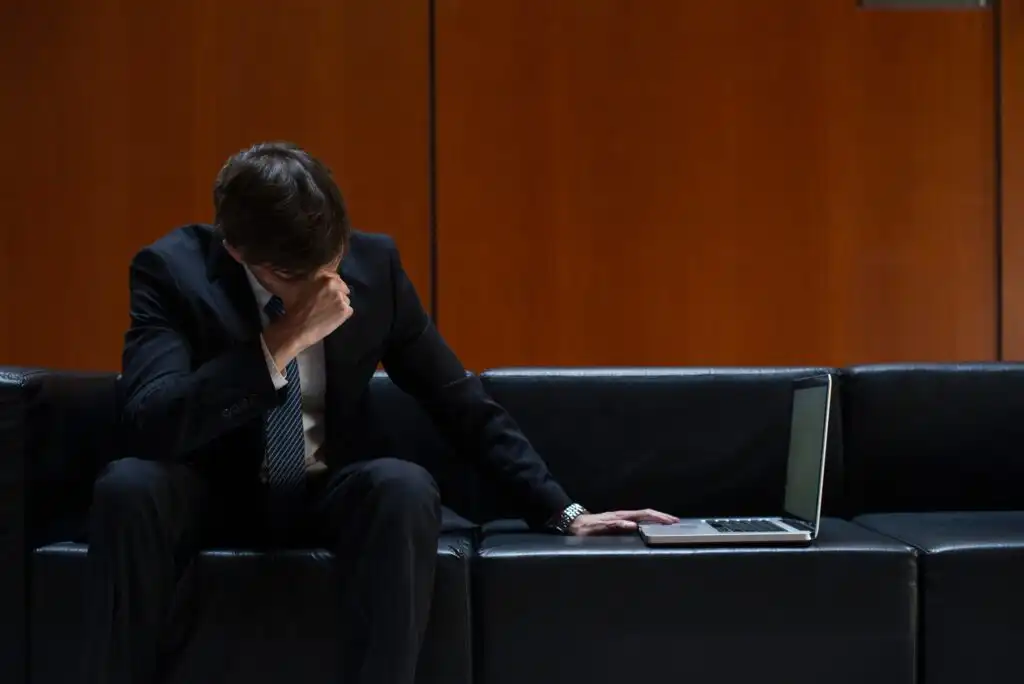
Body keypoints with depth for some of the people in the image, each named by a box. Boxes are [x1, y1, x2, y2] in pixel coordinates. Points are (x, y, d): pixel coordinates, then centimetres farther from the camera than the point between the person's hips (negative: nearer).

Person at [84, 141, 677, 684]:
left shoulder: (373, 262, -10)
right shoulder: (172, 270, -16)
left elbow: (459, 399, -2)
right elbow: (149, 425, -29)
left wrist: (561, 510, -6)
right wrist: (277, 346, -36)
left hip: (333, 492, 1)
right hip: (215, 493, 0)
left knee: (405, 486, -33)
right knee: (126, 487, -33)